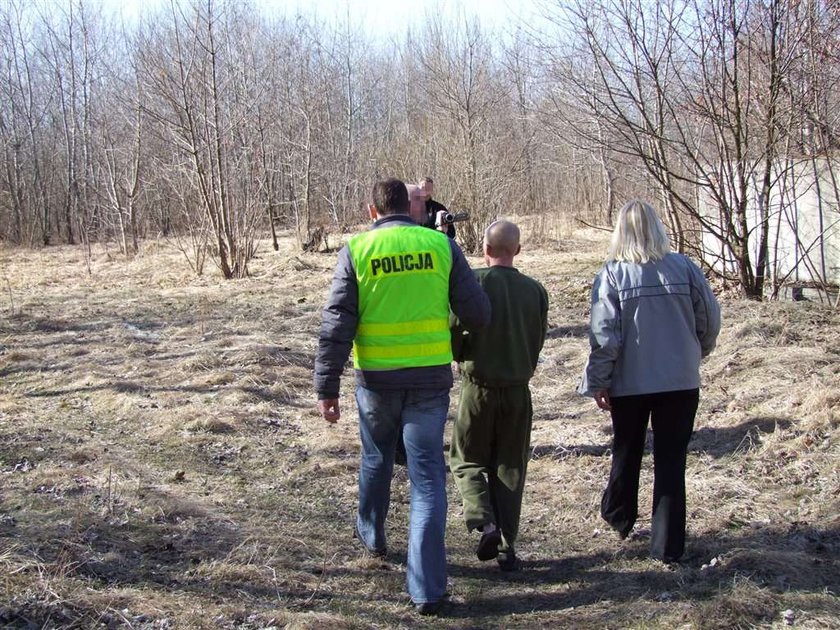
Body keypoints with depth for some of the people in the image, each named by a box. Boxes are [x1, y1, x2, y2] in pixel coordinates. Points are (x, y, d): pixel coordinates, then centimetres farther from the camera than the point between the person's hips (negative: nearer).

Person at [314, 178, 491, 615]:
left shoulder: (356, 250, -4)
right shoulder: (441, 245, -3)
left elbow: (336, 325, -8)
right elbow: (477, 312, -2)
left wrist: (327, 388, -4)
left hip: (377, 381, 1)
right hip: (430, 380, 0)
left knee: (376, 459, 26)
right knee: (428, 479, 3)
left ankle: (371, 535, 49)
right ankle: (427, 589, 0)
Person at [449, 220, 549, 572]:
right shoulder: (535, 291, -3)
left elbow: (452, 332, -14)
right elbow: (538, 342, 4)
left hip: (478, 388, -3)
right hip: (518, 390, 3)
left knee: (467, 460, 14)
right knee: (510, 468, 13)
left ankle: (484, 522, -7)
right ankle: (507, 548, 13)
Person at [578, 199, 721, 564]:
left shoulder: (612, 274, -11)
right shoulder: (684, 267, -5)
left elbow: (604, 335, -13)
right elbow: (710, 318, 0)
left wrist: (597, 382, -3)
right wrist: (695, 353, 19)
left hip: (629, 383, 0)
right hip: (681, 381, 1)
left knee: (627, 452, 20)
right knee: (671, 460, 6)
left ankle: (619, 519, 40)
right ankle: (668, 545, 7)